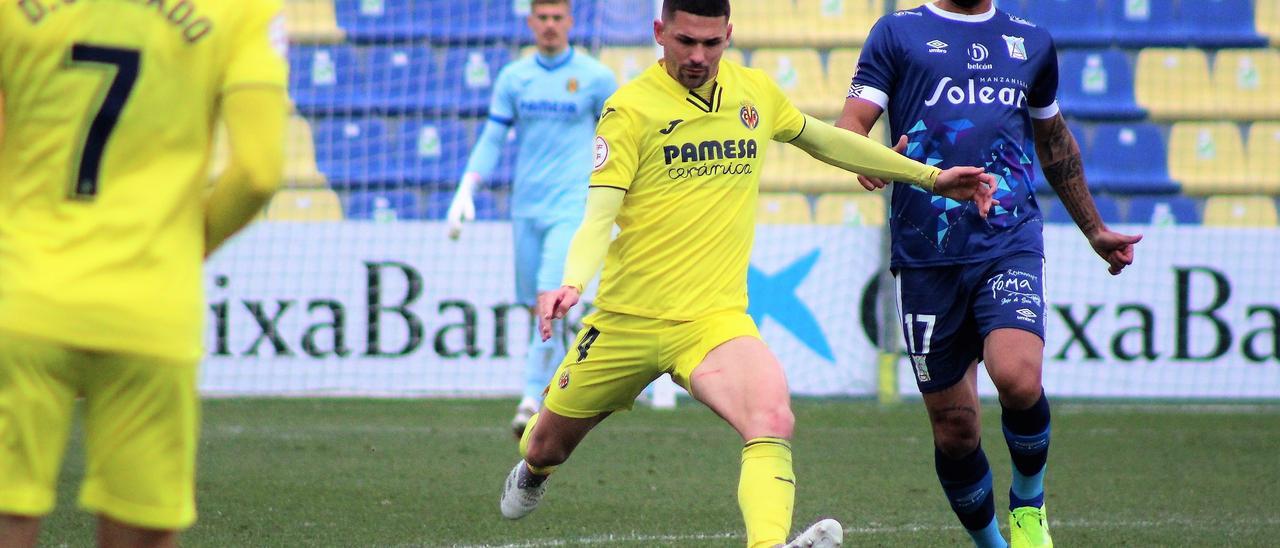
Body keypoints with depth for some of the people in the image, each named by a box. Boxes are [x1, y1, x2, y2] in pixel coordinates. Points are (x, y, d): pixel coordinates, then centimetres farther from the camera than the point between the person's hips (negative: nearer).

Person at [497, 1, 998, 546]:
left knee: (772, 419, -30)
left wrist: (929, 177, 26)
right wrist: (572, 284, -36)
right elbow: (598, 217, -16)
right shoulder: (631, 108, -9)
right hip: (627, 317, -1)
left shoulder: (755, 92, 4)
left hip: (715, 317, 1)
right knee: (548, 445, 16)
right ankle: (532, 472, 52)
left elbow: (823, 139, 23)